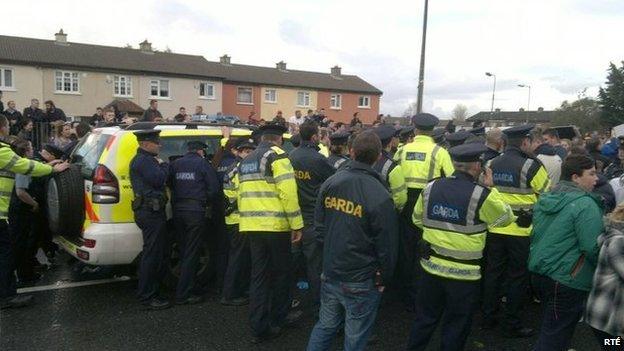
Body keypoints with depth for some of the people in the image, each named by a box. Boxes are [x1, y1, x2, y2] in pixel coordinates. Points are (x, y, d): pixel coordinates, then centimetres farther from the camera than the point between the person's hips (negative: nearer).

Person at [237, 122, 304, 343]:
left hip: (253, 225, 7)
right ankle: (277, 319, 25)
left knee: (259, 275, 11)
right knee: (281, 272, 11)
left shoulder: (245, 162, 17)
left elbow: (241, 195, 18)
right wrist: (296, 224, -12)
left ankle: (259, 327, 13)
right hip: (275, 225, -6)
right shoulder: (277, 156, -7)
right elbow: (288, 193, -15)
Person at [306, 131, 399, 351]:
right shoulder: (379, 196, -20)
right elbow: (387, 245, -13)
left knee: (325, 326, 22)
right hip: (361, 283, -5)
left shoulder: (330, 183, -4)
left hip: (330, 273, 5)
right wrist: (384, 278, 4)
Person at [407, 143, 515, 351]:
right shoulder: (482, 195, -16)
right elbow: (506, 217, 1)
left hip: (431, 266, 4)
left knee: (425, 318, 20)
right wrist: (491, 188, 6)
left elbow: (417, 219, 10)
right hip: (464, 272, -4)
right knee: (456, 326, 14)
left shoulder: (431, 187, -3)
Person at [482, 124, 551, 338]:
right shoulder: (531, 165, -12)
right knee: (518, 277, 7)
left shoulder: (491, 164, 3)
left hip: (494, 228, 5)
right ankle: (512, 325, 17)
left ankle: (488, 317, 24)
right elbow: (548, 194, -4)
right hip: (521, 230, -5)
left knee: (493, 272, 14)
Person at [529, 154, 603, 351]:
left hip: (540, 273, 9)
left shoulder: (545, 199, 9)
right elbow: (593, 248, -20)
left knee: (550, 329, 24)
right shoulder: (585, 204, -17)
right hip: (567, 281, -9)